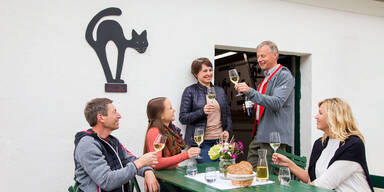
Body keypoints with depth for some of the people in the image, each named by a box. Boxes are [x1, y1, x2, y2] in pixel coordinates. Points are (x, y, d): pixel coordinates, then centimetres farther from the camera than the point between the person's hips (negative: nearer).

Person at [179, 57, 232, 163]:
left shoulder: (220, 90, 15)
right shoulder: (190, 91, -1)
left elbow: (227, 115, 21)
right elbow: (183, 118, -5)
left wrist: (228, 130, 4)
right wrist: (202, 111, -18)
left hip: (220, 139, 4)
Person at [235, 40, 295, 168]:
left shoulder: (284, 76, -8)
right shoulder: (266, 77, 20)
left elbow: (276, 103, -23)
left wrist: (250, 92, -31)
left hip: (274, 137, -9)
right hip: (258, 135, 9)